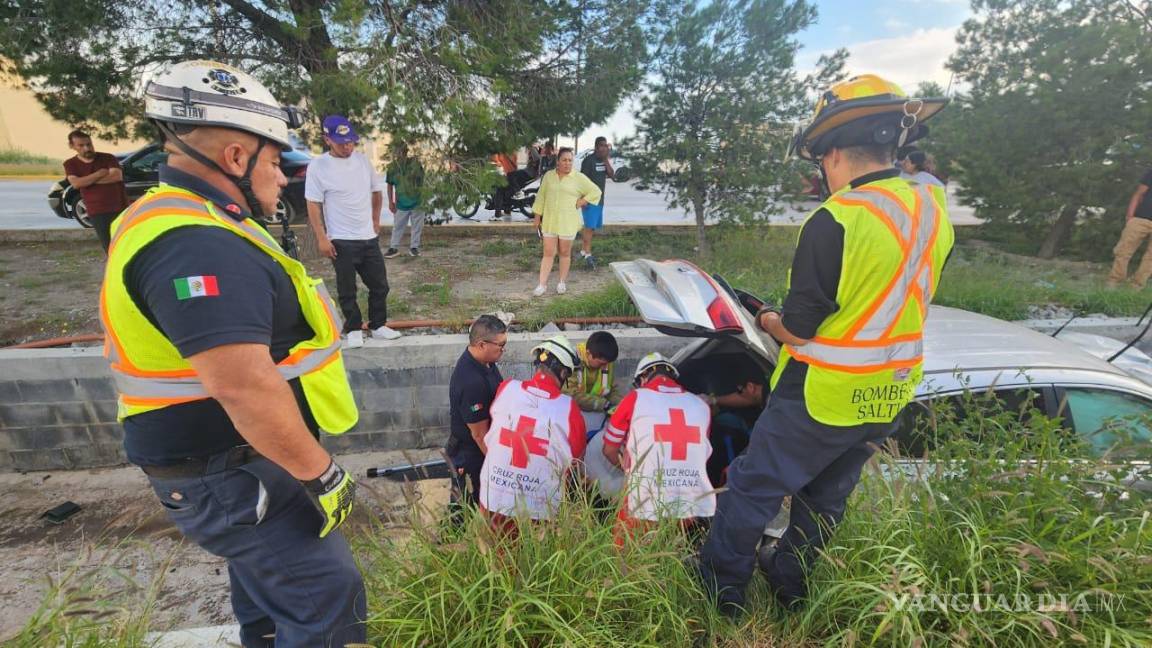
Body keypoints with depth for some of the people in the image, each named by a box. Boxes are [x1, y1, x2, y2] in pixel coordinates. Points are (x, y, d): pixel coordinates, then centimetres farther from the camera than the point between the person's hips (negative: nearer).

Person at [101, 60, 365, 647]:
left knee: (269, 587, 28)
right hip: (232, 478, -10)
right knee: (327, 600, -1)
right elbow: (244, 386, -34)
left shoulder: (178, 221, 10)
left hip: (239, 464, 10)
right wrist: (322, 474, -22)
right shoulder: (197, 245, -27)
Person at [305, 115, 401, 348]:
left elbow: (377, 191, 17)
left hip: (370, 237, 5)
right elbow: (313, 205, -9)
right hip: (341, 240, -5)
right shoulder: (318, 166, -9)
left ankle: (378, 325, 23)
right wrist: (322, 238, -13)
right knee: (347, 289, 5)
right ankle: (353, 330, 20)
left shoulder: (363, 159, 5)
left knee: (380, 285, 10)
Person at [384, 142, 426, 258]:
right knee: (397, 226, 8)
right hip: (401, 203, 1)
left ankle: (414, 247, 21)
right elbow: (390, 185, 6)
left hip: (417, 201, -1)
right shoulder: (392, 167, -1)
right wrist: (391, 202, 3)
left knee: (417, 226, 8)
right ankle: (394, 247, 16)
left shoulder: (416, 163, -8)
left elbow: (422, 181, -2)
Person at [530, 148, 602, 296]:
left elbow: (595, 192, -1)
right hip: (549, 221, 2)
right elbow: (541, 197, 10)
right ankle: (542, 284, 8)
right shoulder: (548, 176, 5)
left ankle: (562, 282, 23)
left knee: (565, 253, 8)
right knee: (548, 253, 4)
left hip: (568, 223, -2)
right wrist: (537, 216, 8)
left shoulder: (579, 178, -3)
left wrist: (579, 203, -8)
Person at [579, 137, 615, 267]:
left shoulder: (604, 160, 12)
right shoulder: (589, 160, -11)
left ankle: (583, 251, 21)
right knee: (589, 226, -11)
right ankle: (588, 254, -9)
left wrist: (606, 159, -7)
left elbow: (612, 175, 2)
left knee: (591, 226, 12)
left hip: (600, 199, 8)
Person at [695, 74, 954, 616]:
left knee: (754, 487, 10)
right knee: (827, 497, 23)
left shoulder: (833, 222, -25)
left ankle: (720, 587, 26)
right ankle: (790, 581, 44)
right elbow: (898, 303, 10)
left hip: (822, 398, -8)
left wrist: (770, 322, 1)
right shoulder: (933, 209, 0)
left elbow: (799, 331, -20)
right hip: (889, 397, 8)